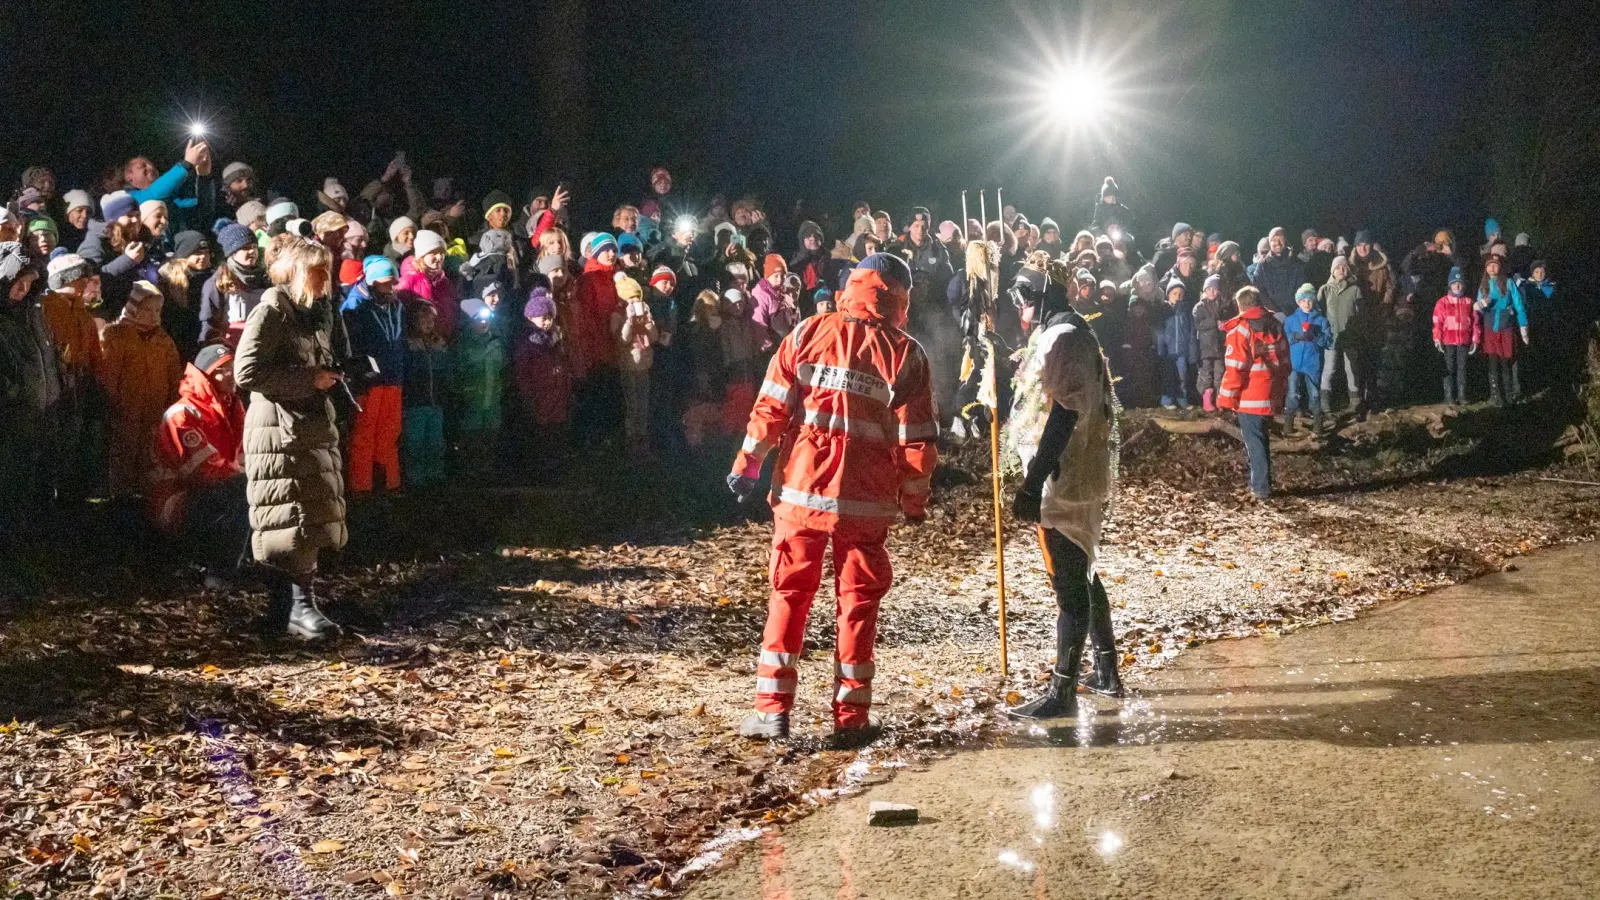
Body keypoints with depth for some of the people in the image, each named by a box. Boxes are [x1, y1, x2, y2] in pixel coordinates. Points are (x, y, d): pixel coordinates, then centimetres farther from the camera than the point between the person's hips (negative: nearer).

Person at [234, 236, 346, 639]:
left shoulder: (315, 313, 17)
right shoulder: (272, 311, -10)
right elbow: (246, 371, -19)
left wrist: (327, 375, 11)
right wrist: (308, 379, -17)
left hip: (313, 428, 9)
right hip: (280, 431, -9)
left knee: (312, 517, 9)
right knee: (296, 517, -10)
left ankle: (285, 607, 17)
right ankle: (299, 605, -6)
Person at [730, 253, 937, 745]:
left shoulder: (810, 333, -1)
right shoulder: (905, 355, -3)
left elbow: (772, 406, -2)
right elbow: (917, 440, -2)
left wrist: (748, 462, 7)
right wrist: (915, 499, 10)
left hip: (801, 489, 1)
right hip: (866, 500, -1)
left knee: (790, 595, 10)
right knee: (858, 602, 10)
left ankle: (772, 709, 9)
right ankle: (851, 717, 12)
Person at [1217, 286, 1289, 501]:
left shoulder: (1241, 329, -12)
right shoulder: (1276, 326, 9)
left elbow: (1235, 367, -16)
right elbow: (1285, 362, 14)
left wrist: (1227, 398, -10)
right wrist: (1281, 391, 21)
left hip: (1250, 399, -6)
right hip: (1271, 397, 6)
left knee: (1254, 443, -2)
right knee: (1262, 440, 18)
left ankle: (1260, 488, -4)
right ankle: (1262, 484, 23)